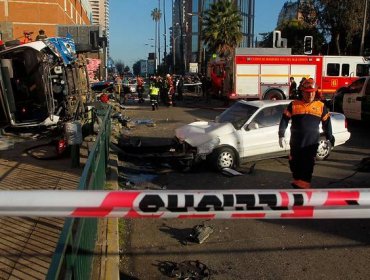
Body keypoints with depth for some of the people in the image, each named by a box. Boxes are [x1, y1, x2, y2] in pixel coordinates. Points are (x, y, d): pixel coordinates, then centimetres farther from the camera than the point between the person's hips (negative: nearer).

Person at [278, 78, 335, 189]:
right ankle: (297, 181, 34)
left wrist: (330, 138, 16)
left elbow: (327, 123, 13)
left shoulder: (321, 106, 4)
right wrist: (281, 136, -4)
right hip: (296, 142, 1)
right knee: (295, 164, 13)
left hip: (312, 143, -1)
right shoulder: (294, 105, 1)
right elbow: (284, 120, 2)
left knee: (308, 166, -2)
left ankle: (303, 186, 3)